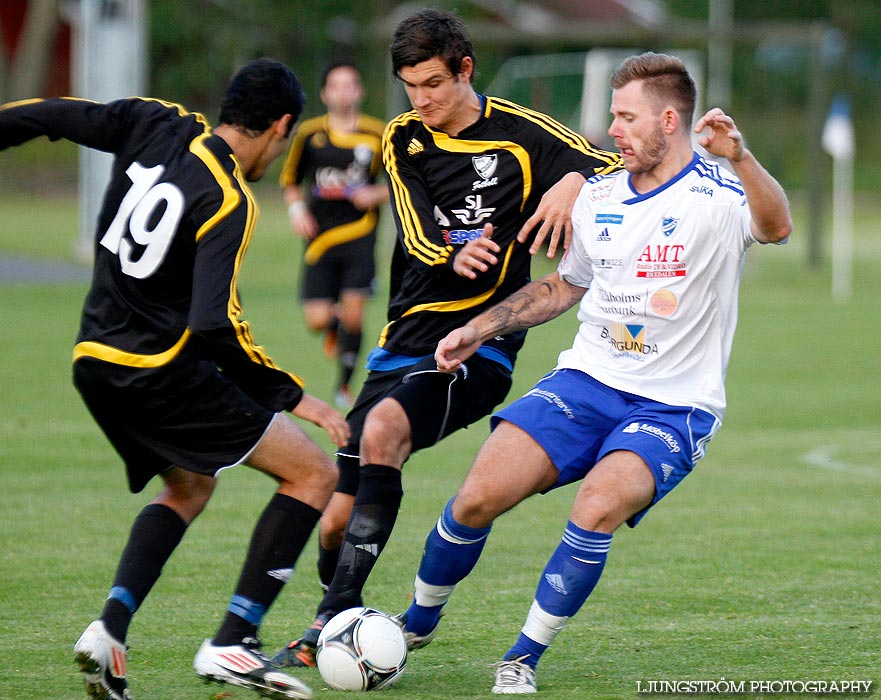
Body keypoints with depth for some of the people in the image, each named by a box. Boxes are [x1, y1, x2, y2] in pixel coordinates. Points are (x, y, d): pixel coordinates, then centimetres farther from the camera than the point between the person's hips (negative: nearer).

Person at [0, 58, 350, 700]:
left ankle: (109, 629, 8)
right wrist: (292, 395, -16)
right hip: (163, 375, -8)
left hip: (94, 365, 8)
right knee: (314, 474, -1)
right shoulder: (229, 201, -18)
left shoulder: (157, 127, 2)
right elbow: (215, 325, -24)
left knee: (190, 485, 29)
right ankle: (232, 645, -9)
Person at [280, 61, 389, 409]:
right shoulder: (309, 134, 2)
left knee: (353, 316, -10)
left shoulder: (378, 135, -1)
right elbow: (290, 181, 14)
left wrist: (375, 195, -10)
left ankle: (344, 386, 10)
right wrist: (296, 210, -4)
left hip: (359, 234, -1)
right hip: (320, 237, 1)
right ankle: (334, 326, 34)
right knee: (317, 320, -5)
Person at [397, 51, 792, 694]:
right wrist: (479, 329, 16)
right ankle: (419, 622, 14)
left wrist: (740, 158, -53)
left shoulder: (717, 195, -11)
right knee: (478, 497, -13)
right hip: (586, 380, 5)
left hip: (673, 406, -5)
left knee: (598, 509, -30)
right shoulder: (598, 195, 9)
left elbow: (776, 227, -35)